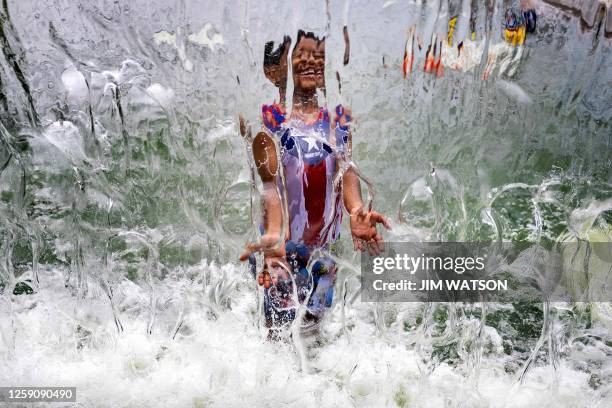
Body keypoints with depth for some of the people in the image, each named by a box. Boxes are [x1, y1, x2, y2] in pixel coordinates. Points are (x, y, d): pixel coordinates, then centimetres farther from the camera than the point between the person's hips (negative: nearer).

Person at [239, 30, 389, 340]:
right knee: (280, 324, -2)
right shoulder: (268, 114, -4)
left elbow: (346, 170, -4)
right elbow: (270, 180, -14)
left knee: (315, 320, 15)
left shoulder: (339, 116, 8)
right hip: (285, 241, -3)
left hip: (327, 242, 4)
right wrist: (274, 232, -31)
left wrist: (356, 212, -25)